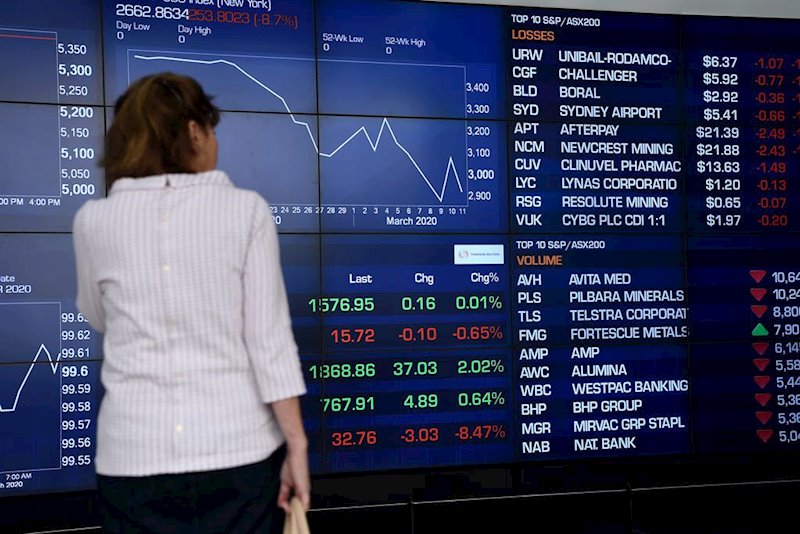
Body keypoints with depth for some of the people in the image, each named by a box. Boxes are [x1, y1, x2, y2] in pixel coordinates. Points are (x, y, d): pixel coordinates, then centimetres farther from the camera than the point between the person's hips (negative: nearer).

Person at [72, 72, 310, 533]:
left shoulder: (93, 221, -1)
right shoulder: (245, 210, -6)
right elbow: (270, 339, -8)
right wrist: (297, 444, -2)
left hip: (135, 456, 1)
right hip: (238, 447, -1)